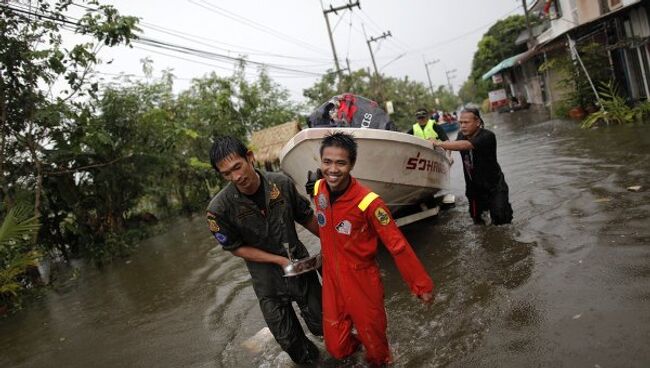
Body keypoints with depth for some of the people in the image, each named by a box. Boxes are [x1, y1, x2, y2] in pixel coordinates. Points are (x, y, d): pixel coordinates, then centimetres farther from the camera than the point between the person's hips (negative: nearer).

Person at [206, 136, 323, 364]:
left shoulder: (281, 183, -15)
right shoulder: (220, 208, -22)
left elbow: (306, 218, 0)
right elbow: (236, 248, -10)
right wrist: (280, 260, -15)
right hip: (268, 281, -1)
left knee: (321, 325, 15)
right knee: (288, 340, 11)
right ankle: (306, 358, 45)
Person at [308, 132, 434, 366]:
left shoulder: (368, 202, -26)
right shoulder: (318, 190, -9)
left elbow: (397, 245, -18)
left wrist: (421, 284, -11)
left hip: (363, 283, -4)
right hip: (331, 281, 4)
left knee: (374, 342, 17)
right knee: (336, 347, 16)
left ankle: (379, 362, 50)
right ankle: (355, 343, 50)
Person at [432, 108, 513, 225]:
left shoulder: (487, 136, -23)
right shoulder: (461, 135, -2)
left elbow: (464, 145, -38)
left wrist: (438, 143, -38)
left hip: (494, 185, -5)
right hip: (474, 187, 5)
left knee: (500, 219, -14)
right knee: (477, 220, 13)